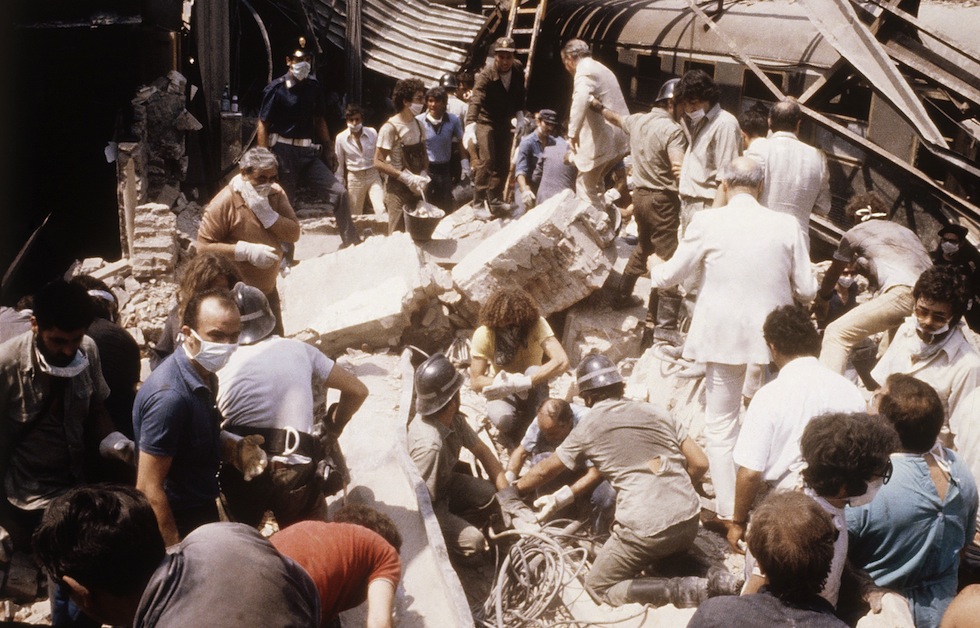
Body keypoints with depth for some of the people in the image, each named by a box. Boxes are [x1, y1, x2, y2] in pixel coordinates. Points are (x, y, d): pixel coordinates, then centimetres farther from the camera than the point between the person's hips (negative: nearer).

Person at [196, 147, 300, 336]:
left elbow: (294, 234, -8)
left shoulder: (276, 193, -4)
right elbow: (203, 246, -22)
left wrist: (266, 213, -23)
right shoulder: (224, 203, -21)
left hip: (268, 290, 6)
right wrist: (247, 250, -28)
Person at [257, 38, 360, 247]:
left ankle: (351, 243, 3)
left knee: (339, 192, -6)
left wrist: (328, 148, 13)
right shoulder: (275, 89, -6)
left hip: (308, 153, 4)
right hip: (283, 153, -4)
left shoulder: (314, 86, 9)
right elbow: (263, 125, -7)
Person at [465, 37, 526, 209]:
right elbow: (476, 100, -41)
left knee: (503, 164, 6)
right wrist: (470, 125, -55)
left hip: (504, 121, 6)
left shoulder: (518, 69, -8)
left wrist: (520, 113, -2)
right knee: (486, 161, -18)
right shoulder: (486, 74, -27)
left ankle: (495, 202, 17)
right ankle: (478, 202, -11)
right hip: (485, 120, -6)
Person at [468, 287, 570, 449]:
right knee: (502, 419, -34)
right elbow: (475, 381, -16)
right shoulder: (483, 335, -21)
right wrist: (506, 382, -35)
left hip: (531, 390, 1)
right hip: (502, 391, -1)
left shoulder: (537, 325, -25)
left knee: (533, 371, -34)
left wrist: (521, 384, -45)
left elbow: (562, 362, -37)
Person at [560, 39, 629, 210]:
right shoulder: (602, 69, 22)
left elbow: (581, 99, -33)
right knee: (595, 182, 23)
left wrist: (573, 132, -33)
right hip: (620, 137, 10)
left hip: (602, 140, -10)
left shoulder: (584, 71, -11)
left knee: (585, 186, 0)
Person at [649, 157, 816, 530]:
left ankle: (729, 513, 12)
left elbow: (668, 277, 1)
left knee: (721, 424, 10)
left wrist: (654, 270, 24)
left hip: (723, 335, -2)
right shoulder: (785, 225, -3)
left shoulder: (708, 222, -9)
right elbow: (807, 291, 2)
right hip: (772, 333, 2)